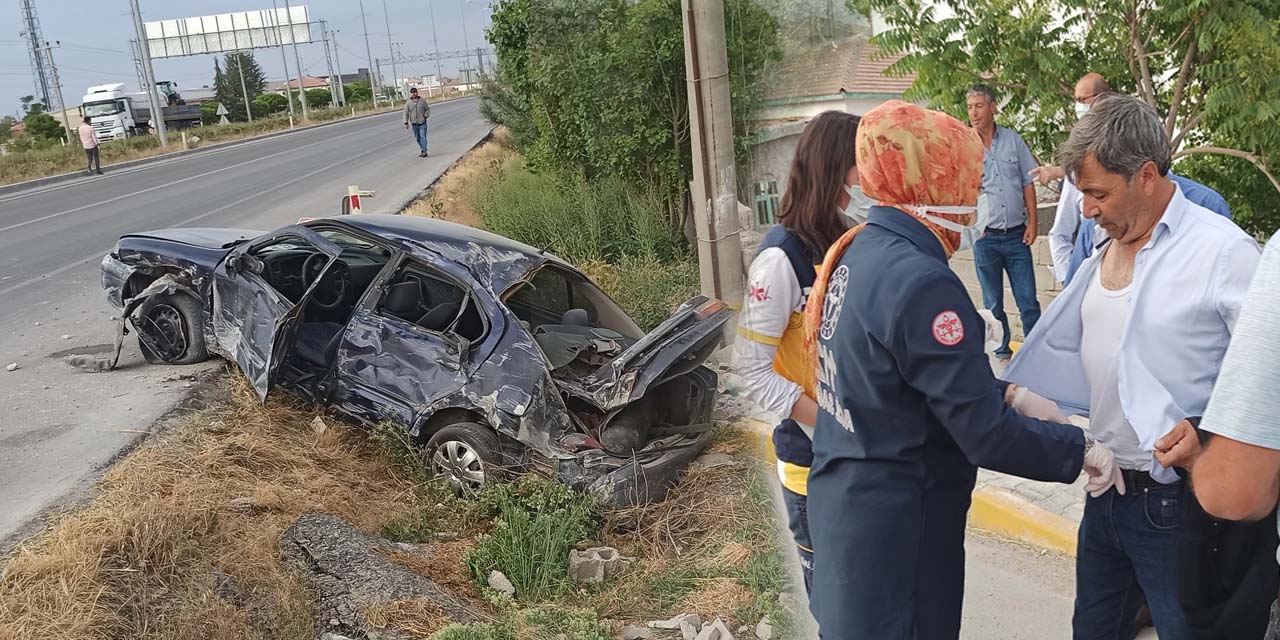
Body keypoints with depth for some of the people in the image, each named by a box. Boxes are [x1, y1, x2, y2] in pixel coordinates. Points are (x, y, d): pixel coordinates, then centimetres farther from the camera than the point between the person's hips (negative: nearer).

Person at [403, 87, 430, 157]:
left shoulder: (422, 101, 2)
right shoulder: (408, 103, 2)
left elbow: (428, 109, 10)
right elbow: (406, 113, 2)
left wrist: (425, 116, -6)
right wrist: (406, 123, -4)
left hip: (422, 123, -2)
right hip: (414, 123, 2)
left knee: (423, 137, -10)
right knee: (417, 138, 7)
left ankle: (424, 151, -10)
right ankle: (423, 150, 19)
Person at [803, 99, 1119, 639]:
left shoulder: (861, 254, 3)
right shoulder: (921, 283, -25)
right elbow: (985, 434, -23)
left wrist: (1010, 396, 3)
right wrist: (1081, 450, -8)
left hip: (848, 500, 9)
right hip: (895, 528, -9)